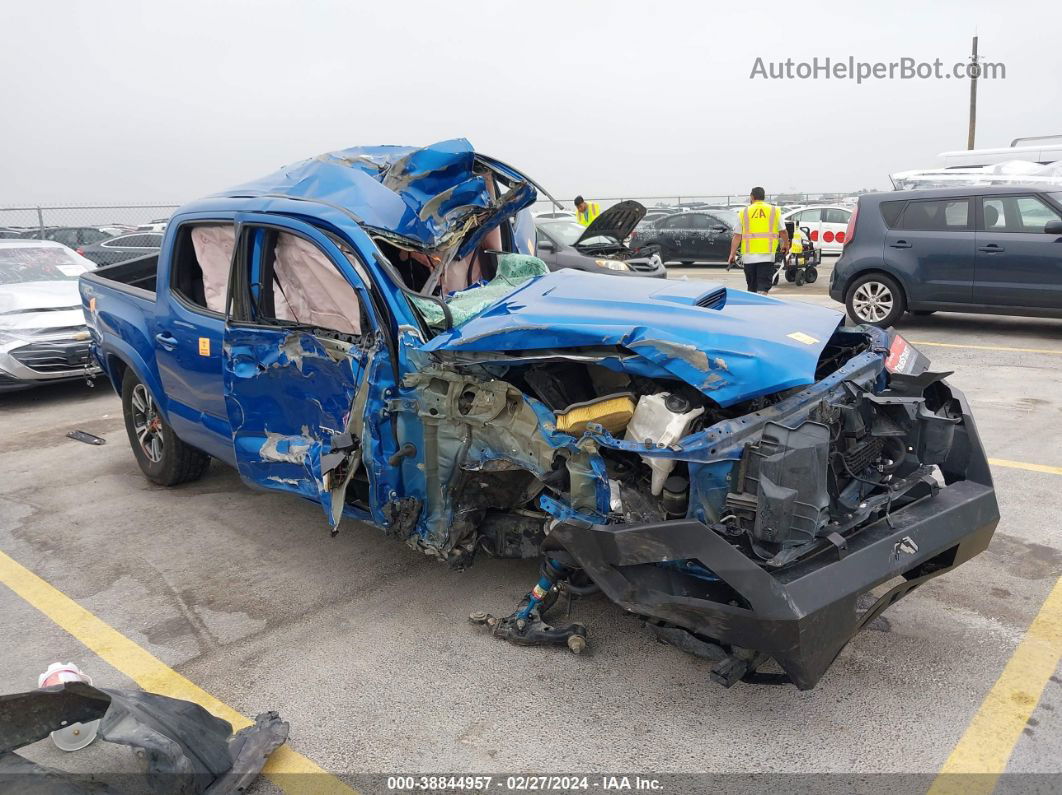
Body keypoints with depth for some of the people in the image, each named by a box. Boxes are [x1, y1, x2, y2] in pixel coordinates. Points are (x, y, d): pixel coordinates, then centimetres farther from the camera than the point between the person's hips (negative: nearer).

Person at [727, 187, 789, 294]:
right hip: (767, 256, -1)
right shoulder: (774, 211, 5)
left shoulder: (743, 212, 4)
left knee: (752, 288, 13)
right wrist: (786, 245, 23)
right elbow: (783, 232, 6)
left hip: (749, 256, 1)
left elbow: (737, 236, 1)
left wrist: (732, 254, 4)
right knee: (763, 287, -3)